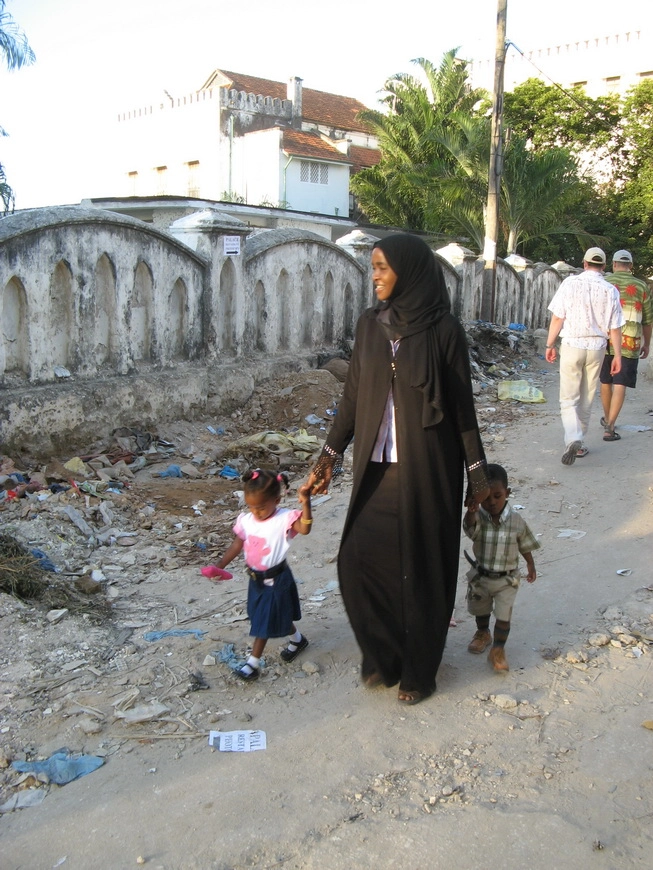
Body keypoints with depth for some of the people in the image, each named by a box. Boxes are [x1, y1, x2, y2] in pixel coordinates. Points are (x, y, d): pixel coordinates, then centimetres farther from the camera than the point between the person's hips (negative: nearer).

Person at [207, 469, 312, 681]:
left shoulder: (284, 519, -23)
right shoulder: (246, 520, -6)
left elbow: (305, 529, -40)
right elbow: (237, 544, 4)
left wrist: (305, 503, -52)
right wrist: (220, 565, -3)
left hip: (276, 580, -6)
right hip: (256, 578, 7)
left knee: (265, 621, 5)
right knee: (277, 618, 23)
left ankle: (253, 663, 17)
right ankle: (296, 638, 49)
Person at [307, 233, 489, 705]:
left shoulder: (444, 329, -9)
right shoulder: (369, 325, 4)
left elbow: (463, 406, -6)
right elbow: (352, 397, 8)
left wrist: (478, 473, -4)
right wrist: (330, 456, 7)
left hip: (427, 466, -4)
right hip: (377, 466, 4)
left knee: (422, 566, 6)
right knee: (360, 559, 4)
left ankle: (419, 669, 27)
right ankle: (383, 655, 28)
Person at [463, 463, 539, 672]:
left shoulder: (517, 521, -17)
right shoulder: (477, 516, -21)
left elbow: (526, 547, 0)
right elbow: (470, 526, -47)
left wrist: (531, 567, 11)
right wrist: (471, 511, -68)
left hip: (507, 579, -1)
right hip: (480, 576, 1)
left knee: (504, 617, -2)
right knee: (481, 611, 24)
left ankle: (498, 650, 19)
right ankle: (482, 634, 52)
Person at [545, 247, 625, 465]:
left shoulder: (570, 283, -6)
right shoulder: (610, 290, -1)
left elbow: (557, 318, -7)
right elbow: (615, 327, 0)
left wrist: (550, 344, 3)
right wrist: (617, 356, 7)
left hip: (572, 345, -2)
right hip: (596, 348, 2)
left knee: (569, 398, 2)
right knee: (586, 399, 14)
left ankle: (572, 439, -20)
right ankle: (578, 442, 22)